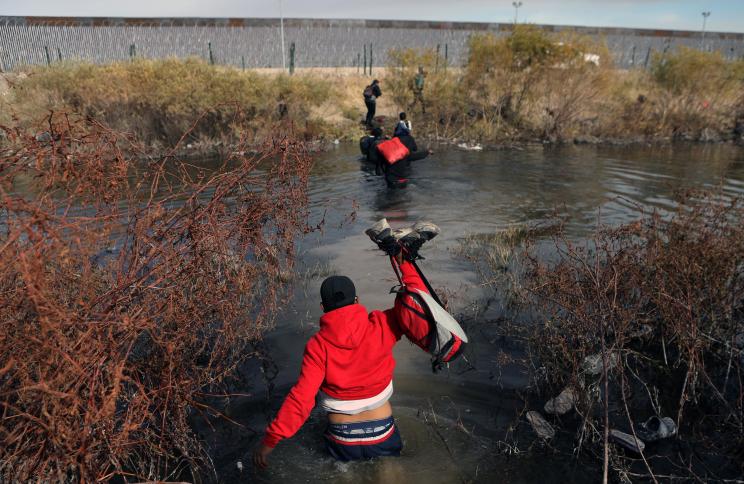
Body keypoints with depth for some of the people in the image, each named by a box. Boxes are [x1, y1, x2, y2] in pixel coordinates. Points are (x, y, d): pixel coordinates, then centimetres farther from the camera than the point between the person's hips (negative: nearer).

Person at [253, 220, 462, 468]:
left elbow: (300, 399, -25)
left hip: (343, 445, 1)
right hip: (383, 438, -1)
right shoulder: (381, 326, -20)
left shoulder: (317, 345, -20)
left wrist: (270, 439, -19)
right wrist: (406, 265, -20)